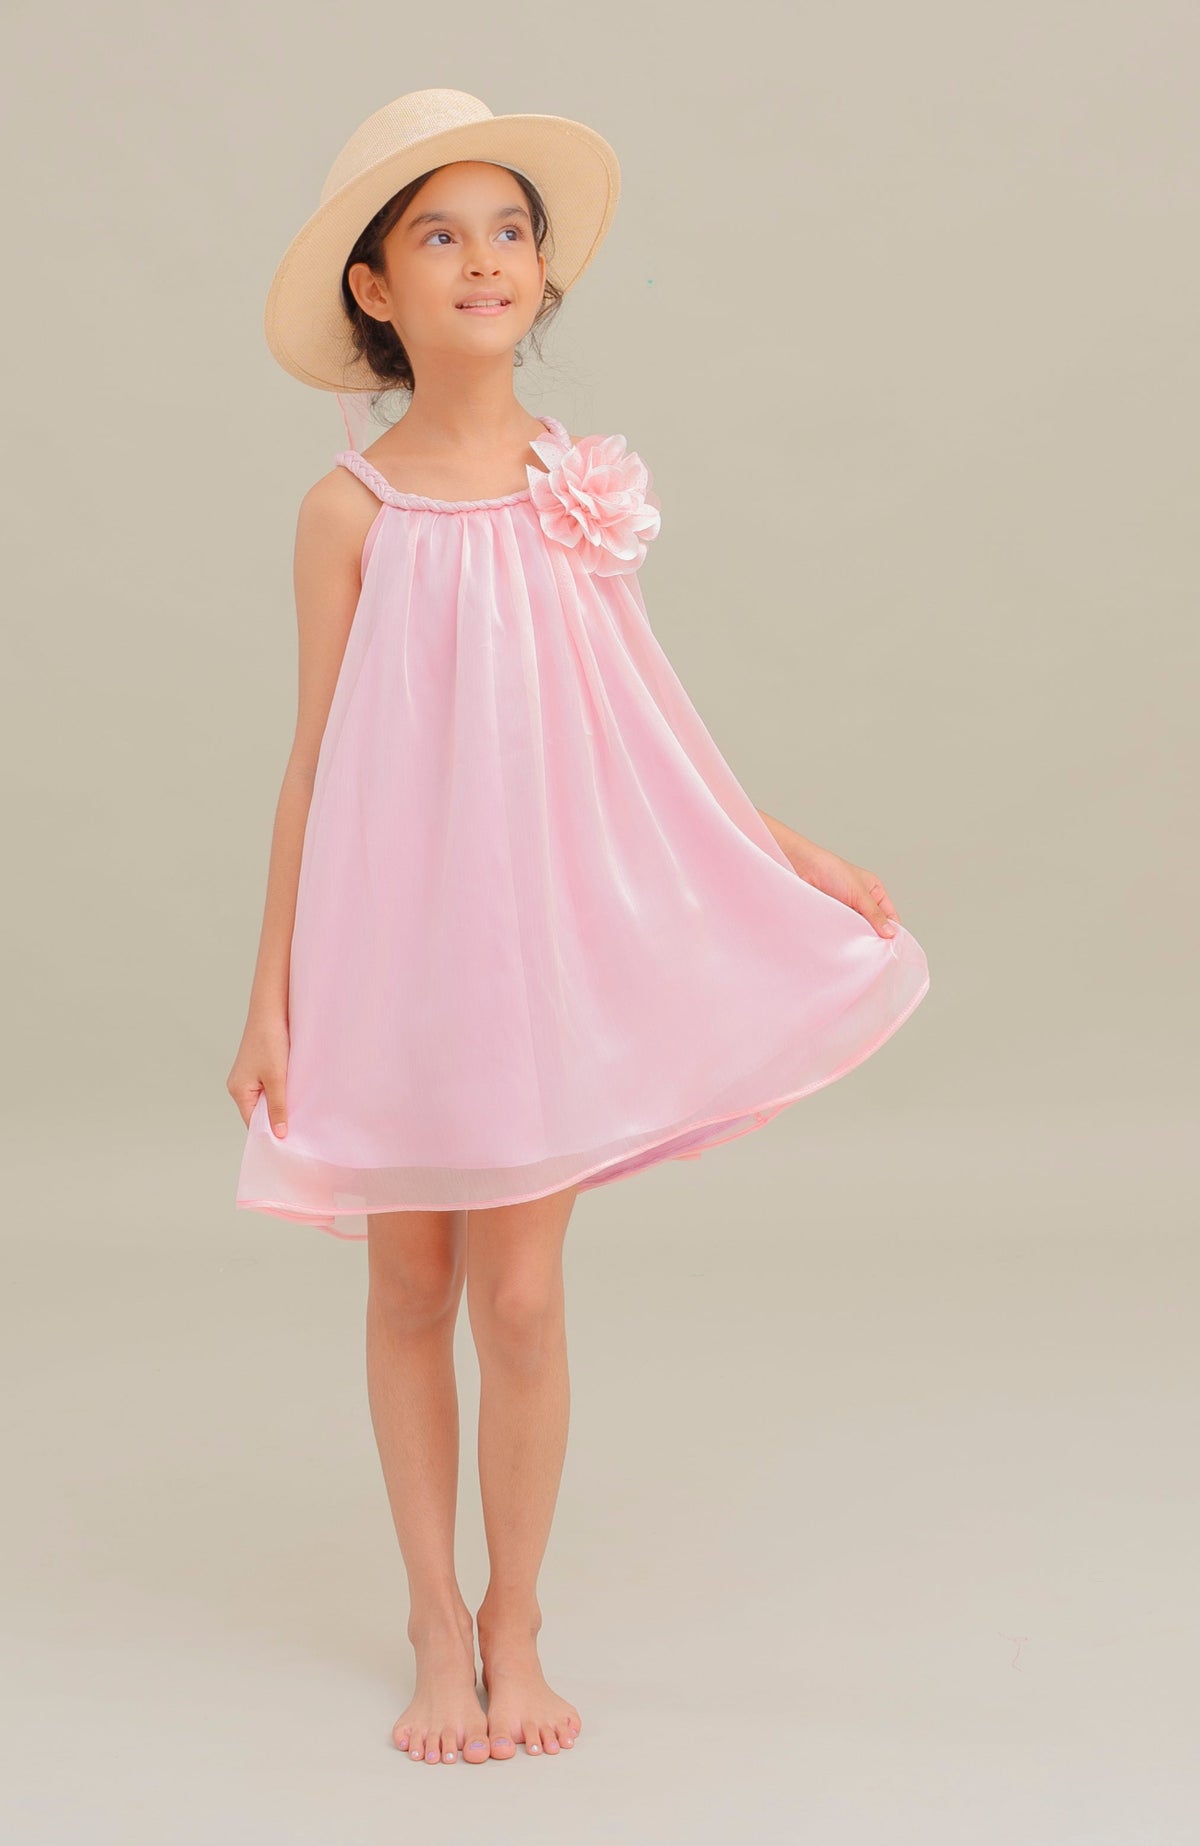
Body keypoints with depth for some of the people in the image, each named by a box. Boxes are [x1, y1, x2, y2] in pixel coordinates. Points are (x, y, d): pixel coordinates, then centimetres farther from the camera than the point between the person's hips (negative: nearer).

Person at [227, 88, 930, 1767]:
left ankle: (517, 1625, 20)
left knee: (519, 1291, 1)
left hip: (550, 930, 1)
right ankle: (438, 1624, 25)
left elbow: (643, 716, 9)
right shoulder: (352, 511, -4)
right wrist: (272, 993, -1)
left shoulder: (582, 485, 1)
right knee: (410, 1286, 9)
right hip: (395, 936, -1)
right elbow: (317, 759, -1)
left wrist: (782, 849, 11)